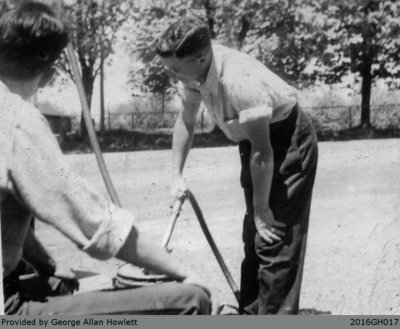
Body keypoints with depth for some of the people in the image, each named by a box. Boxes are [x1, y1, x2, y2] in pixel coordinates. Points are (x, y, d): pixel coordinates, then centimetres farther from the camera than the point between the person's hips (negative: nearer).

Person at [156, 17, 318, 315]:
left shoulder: (239, 81, -35)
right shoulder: (194, 72, -11)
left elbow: (262, 153, -31)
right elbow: (186, 121, 6)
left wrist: (261, 209, -22)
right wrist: (177, 175, 2)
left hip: (288, 140, -8)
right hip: (254, 139, 9)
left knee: (276, 237, -11)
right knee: (253, 235, 16)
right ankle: (250, 313, 29)